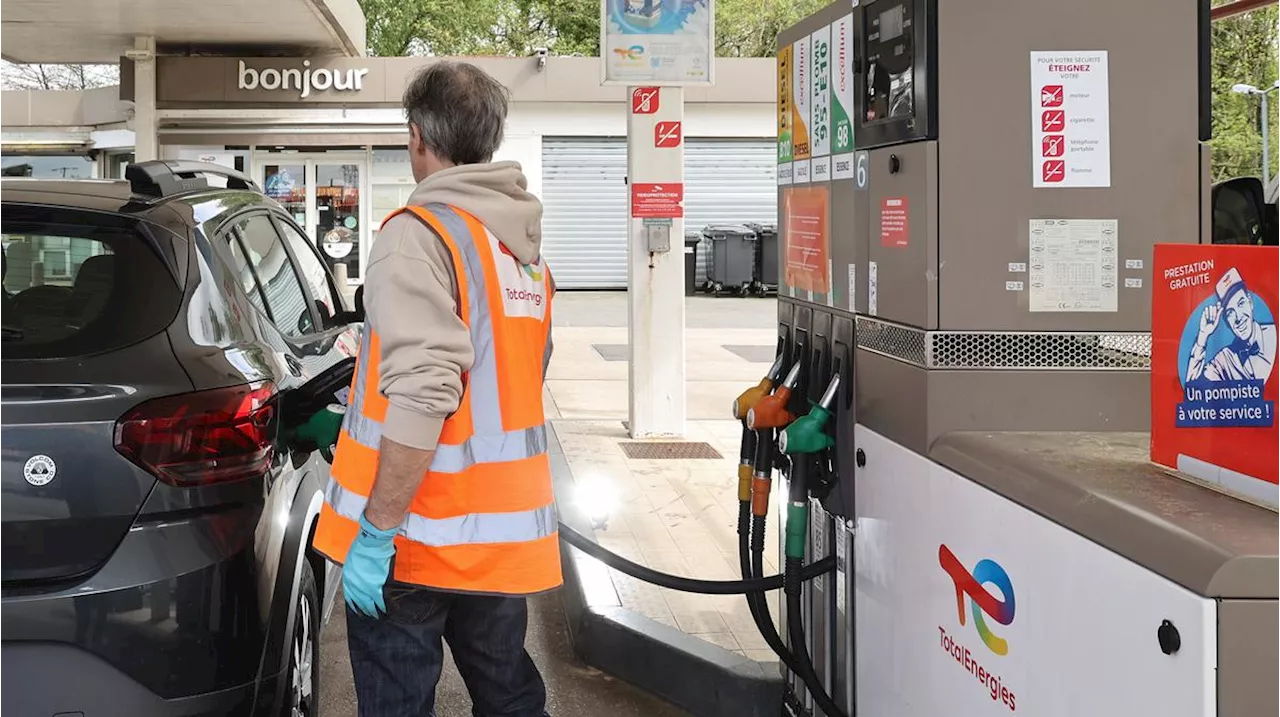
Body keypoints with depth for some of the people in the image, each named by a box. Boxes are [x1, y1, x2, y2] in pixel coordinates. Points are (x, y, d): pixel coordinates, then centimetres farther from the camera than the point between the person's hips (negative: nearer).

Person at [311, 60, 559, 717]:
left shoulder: (418, 235, -15)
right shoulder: (526, 247, 11)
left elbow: (420, 398, -25)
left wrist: (375, 532, -21)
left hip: (415, 538, -7)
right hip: (502, 533, 7)